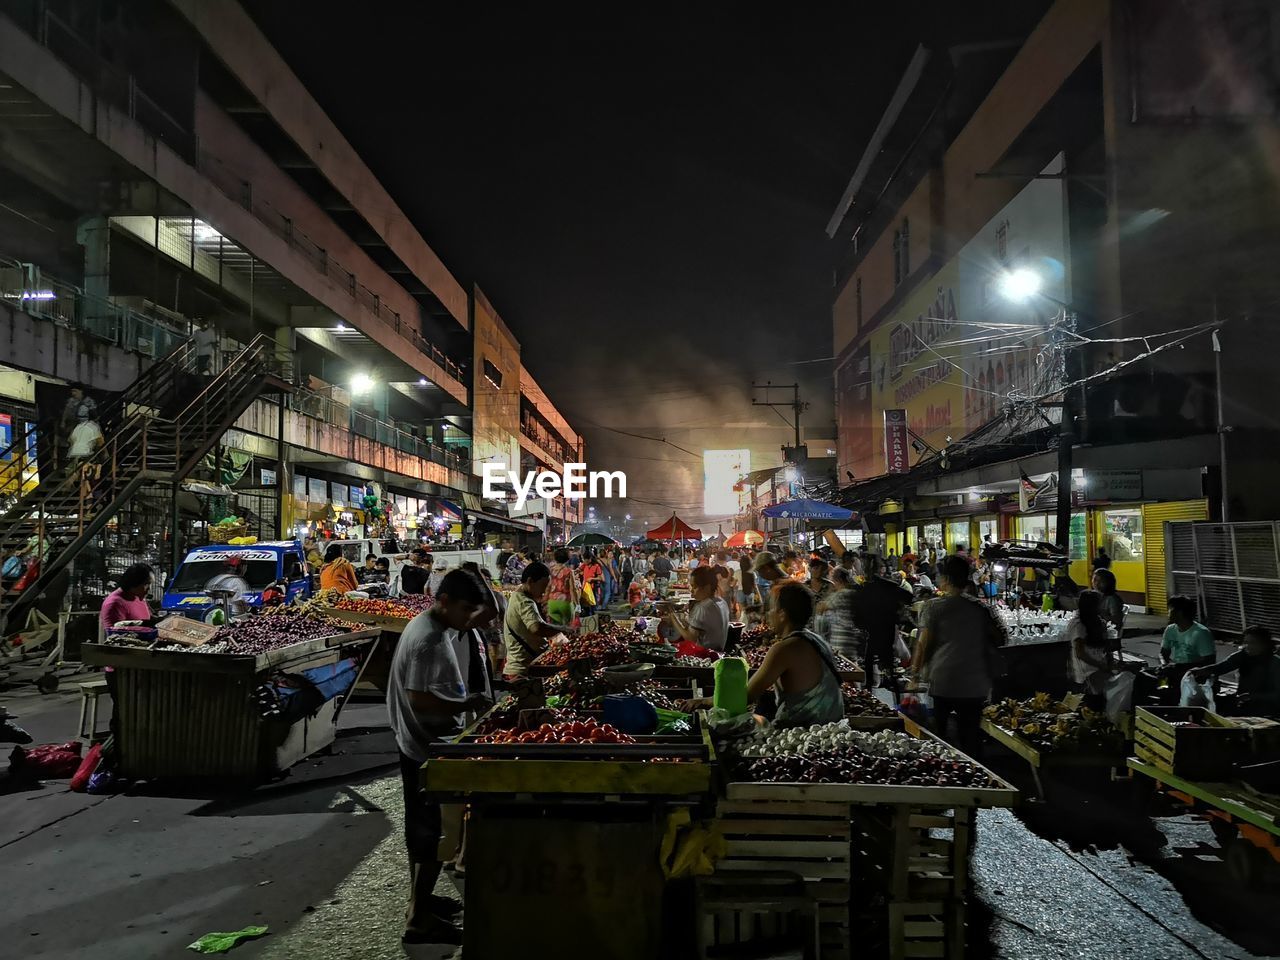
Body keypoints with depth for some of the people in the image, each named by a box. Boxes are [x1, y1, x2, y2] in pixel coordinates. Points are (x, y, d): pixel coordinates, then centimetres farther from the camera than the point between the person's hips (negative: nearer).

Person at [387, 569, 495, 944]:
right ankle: (419, 919, 11)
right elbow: (419, 699, -28)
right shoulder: (426, 639, -25)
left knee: (424, 826, 21)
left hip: (425, 743, 10)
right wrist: (467, 704, -21)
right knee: (432, 831, 0)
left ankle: (420, 898, 35)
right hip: (427, 748, -10)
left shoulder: (438, 628, 5)